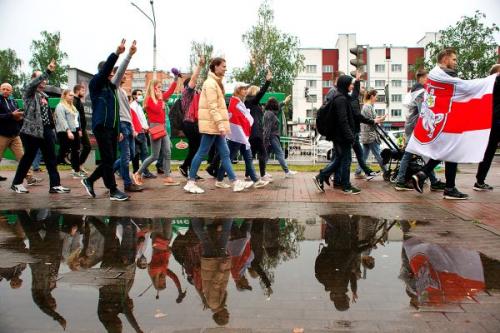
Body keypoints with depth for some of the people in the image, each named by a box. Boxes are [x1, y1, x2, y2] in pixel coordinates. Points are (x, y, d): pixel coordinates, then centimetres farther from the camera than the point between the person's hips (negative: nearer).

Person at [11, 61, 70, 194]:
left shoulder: (44, 96, 20)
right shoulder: (29, 92, 0)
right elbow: (33, 83, -23)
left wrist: (52, 130, 16)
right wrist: (48, 71, -32)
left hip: (46, 130, 7)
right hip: (32, 130, -6)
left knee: (51, 158, 1)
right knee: (28, 157, 2)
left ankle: (55, 185, 0)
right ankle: (17, 183, 18)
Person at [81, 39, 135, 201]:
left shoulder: (111, 86, 17)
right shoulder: (95, 84, -1)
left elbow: (121, 71, 18)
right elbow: (104, 70, -15)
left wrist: (130, 54, 13)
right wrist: (116, 53, -21)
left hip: (112, 127, 8)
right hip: (101, 127, -8)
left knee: (110, 160, 10)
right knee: (108, 159, -4)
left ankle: (89, 180, 26)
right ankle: (113, 191, 2)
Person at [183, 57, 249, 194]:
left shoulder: (216, 83, 19)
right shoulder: (210, 83, -12)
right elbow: (212, 107, -20)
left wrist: (223, 124, 17)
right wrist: (221, 125, -24)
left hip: (216, 125, 10)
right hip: (212, 124, -10)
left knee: (225, 153, 6)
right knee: (202, 153, -4)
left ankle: (235, 181, 8)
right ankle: (191, 182, 4)